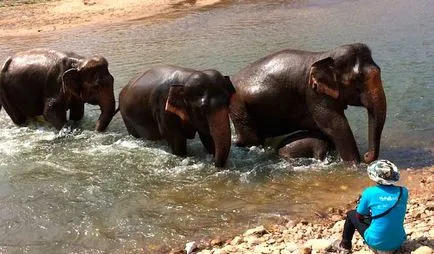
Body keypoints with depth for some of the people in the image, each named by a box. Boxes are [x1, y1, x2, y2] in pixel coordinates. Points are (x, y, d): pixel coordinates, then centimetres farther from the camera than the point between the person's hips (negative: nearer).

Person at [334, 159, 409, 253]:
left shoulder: (369, 192, -14)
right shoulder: (403, 192, -4)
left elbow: (359, 216, 1)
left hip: (377, 243, -4)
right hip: (398, 243, 4)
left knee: (351, 214, 19)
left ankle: (345, 246, 32)